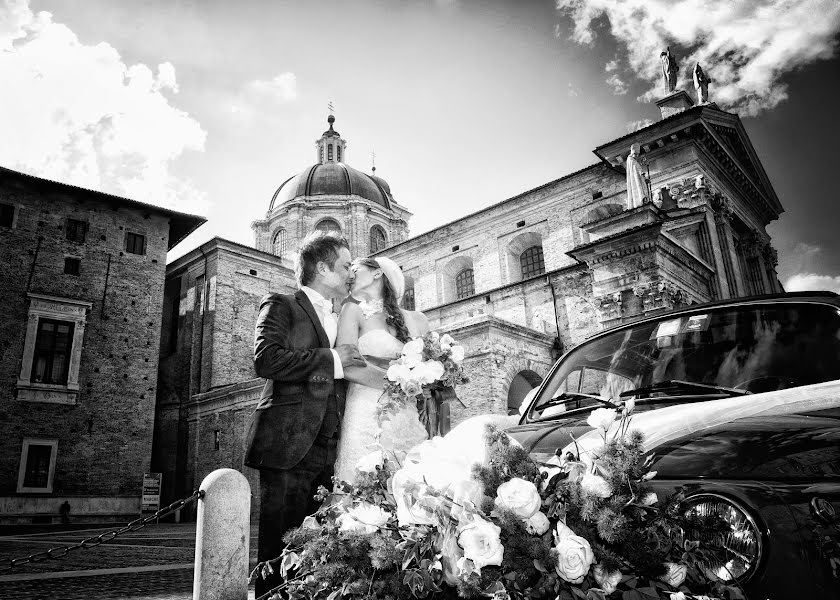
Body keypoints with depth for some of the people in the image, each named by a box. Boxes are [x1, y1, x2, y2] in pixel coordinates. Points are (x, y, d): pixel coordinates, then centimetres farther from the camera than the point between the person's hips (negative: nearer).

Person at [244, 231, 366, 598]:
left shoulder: (338, 321, 24)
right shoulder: (281, 306, 3)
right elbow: (265, 359, -15)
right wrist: (331, 360, -11)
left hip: (328, 451, 6)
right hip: (288, 444, -6)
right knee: (280, 547, -3)